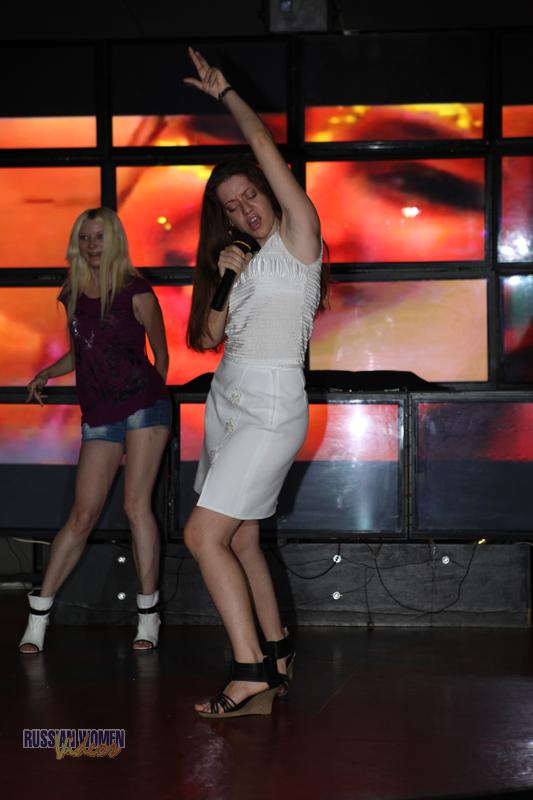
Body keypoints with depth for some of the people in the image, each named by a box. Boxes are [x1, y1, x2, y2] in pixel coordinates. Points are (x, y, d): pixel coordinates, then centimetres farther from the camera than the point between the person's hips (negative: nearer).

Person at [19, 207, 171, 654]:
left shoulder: (136, 293, -1)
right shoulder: (72, 296, 12)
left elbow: (161, 354, 7)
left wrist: (151, 396, 7)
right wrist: (46, 375, 10)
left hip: (143, 405, -3)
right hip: (98, 415, 4)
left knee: (137, 505, -9)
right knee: (83, 515, -1)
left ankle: (148, 615, 0)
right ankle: (39, 612, 5)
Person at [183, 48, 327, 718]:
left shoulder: (298, 235, -3)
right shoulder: (248, 258, 19)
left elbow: (265, 148, -11)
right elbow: (210, 335, 14)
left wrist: (225, 92, 1)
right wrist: (226, 277, -1)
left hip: (271, 406, -9)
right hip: (227, 404, 9)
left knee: (204, 535, -17)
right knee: (240, 540, 9)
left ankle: (252, 676, -18)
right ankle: (277, 656, 17)